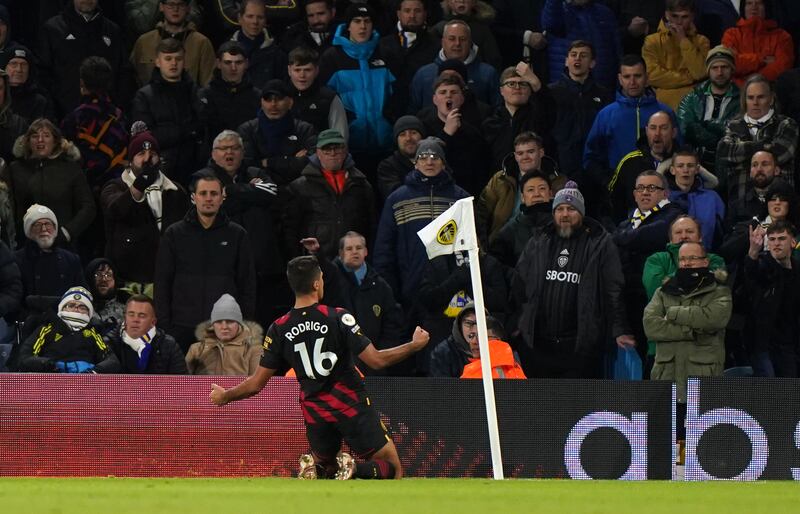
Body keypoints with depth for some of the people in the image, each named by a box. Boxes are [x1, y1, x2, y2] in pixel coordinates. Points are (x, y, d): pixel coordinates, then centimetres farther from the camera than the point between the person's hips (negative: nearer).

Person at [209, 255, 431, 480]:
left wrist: (224, 396, 20)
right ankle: (353, 470, -26)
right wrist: (415, 345, 2)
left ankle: (313, 470, -10)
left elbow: (256, 384, 1)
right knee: (392, 470, 6)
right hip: (351, 406, -3)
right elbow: (376, 360, -12)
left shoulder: (279, 329, -2)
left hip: (315, 414, 3)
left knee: (323, 465, 27)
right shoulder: (338, 318, -12)